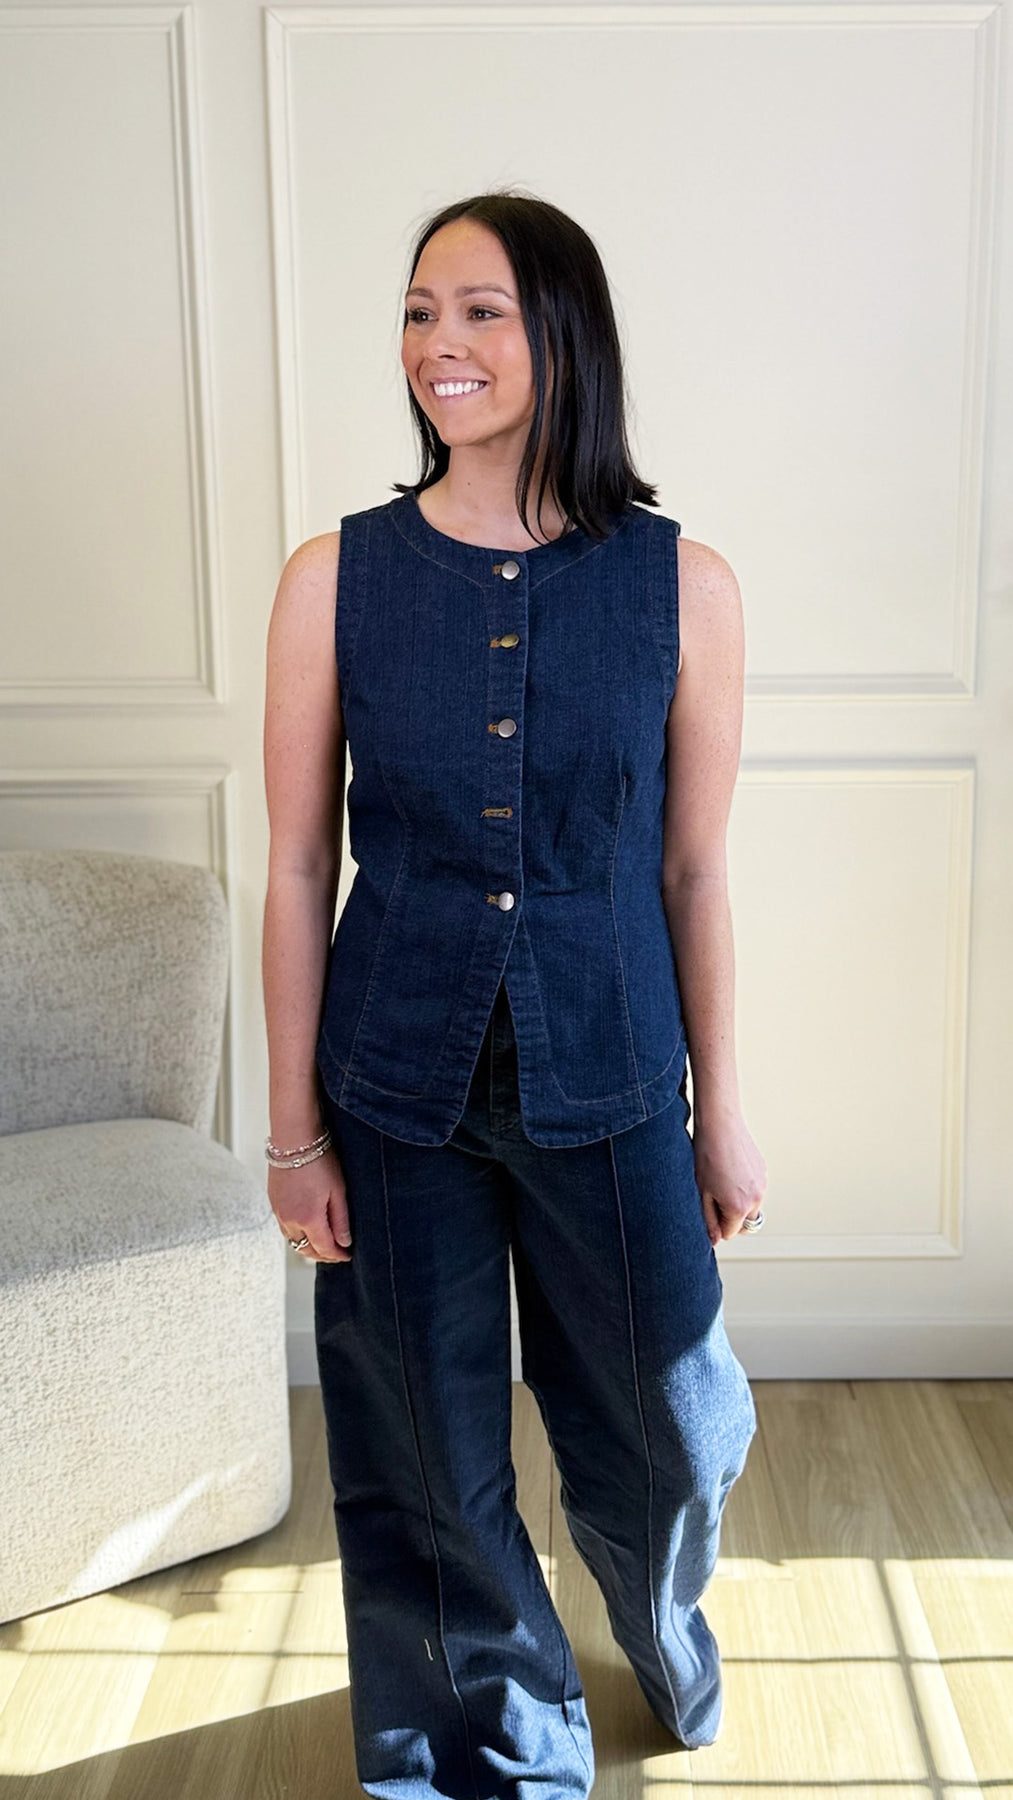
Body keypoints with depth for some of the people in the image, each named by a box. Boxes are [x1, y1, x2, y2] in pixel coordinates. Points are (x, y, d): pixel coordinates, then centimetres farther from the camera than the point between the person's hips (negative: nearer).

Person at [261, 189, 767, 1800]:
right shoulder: (335, 578, -6)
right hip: (398, 1092, 0)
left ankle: (666, 1626, 55)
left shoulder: (682, 585, -7)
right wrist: (294, 1127, -2)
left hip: (607, 1089, 0)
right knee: (432, 1464, 14)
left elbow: (694, 870, 0)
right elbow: (299, 868, -3)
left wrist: (721, 1111, 4)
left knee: (672, 1435, 17)